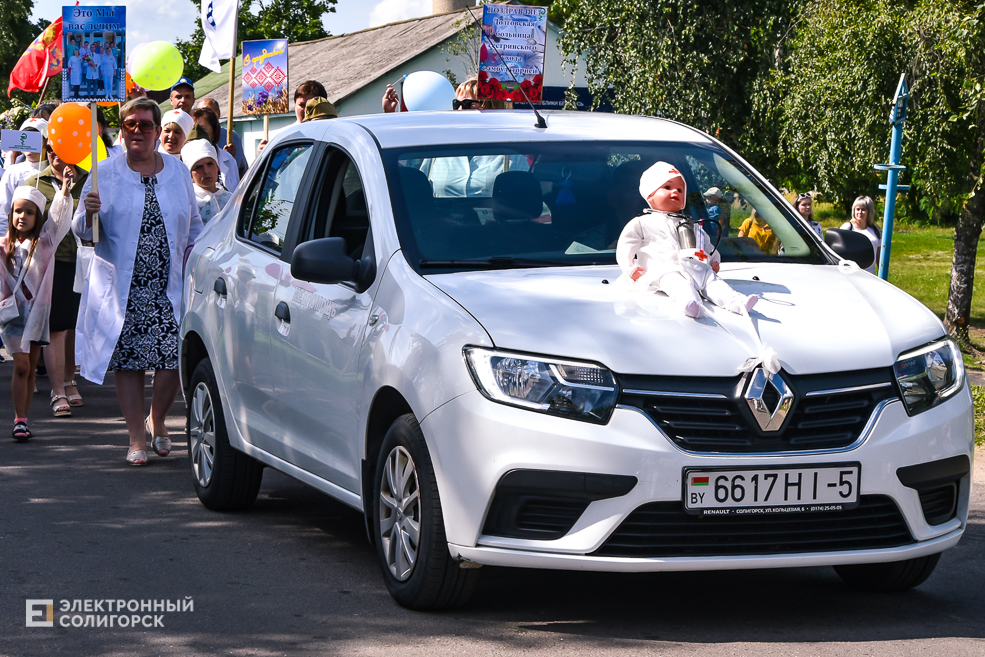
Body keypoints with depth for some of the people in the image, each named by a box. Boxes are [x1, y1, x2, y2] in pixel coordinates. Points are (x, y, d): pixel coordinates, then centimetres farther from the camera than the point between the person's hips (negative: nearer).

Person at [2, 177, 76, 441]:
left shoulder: (45, 241, 0)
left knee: (30, 367, 6)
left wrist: (65, 188, -22)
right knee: (21, 365, -9)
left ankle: (22, 420, 13)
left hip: (38, 309, 1)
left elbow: (59, 215, -11)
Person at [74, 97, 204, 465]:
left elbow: (194, 223, 20)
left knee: (172, 361, -7)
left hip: (170, 286, 1)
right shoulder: (105, 175, 4)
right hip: (123, 287, -1)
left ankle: (157, 421, 20)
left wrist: (191, 252, 2)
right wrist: (89, 213, -20)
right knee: (129, 364, -1)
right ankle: (137, 438, 10)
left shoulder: (178, 172, 11)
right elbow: (83, 232, 2)